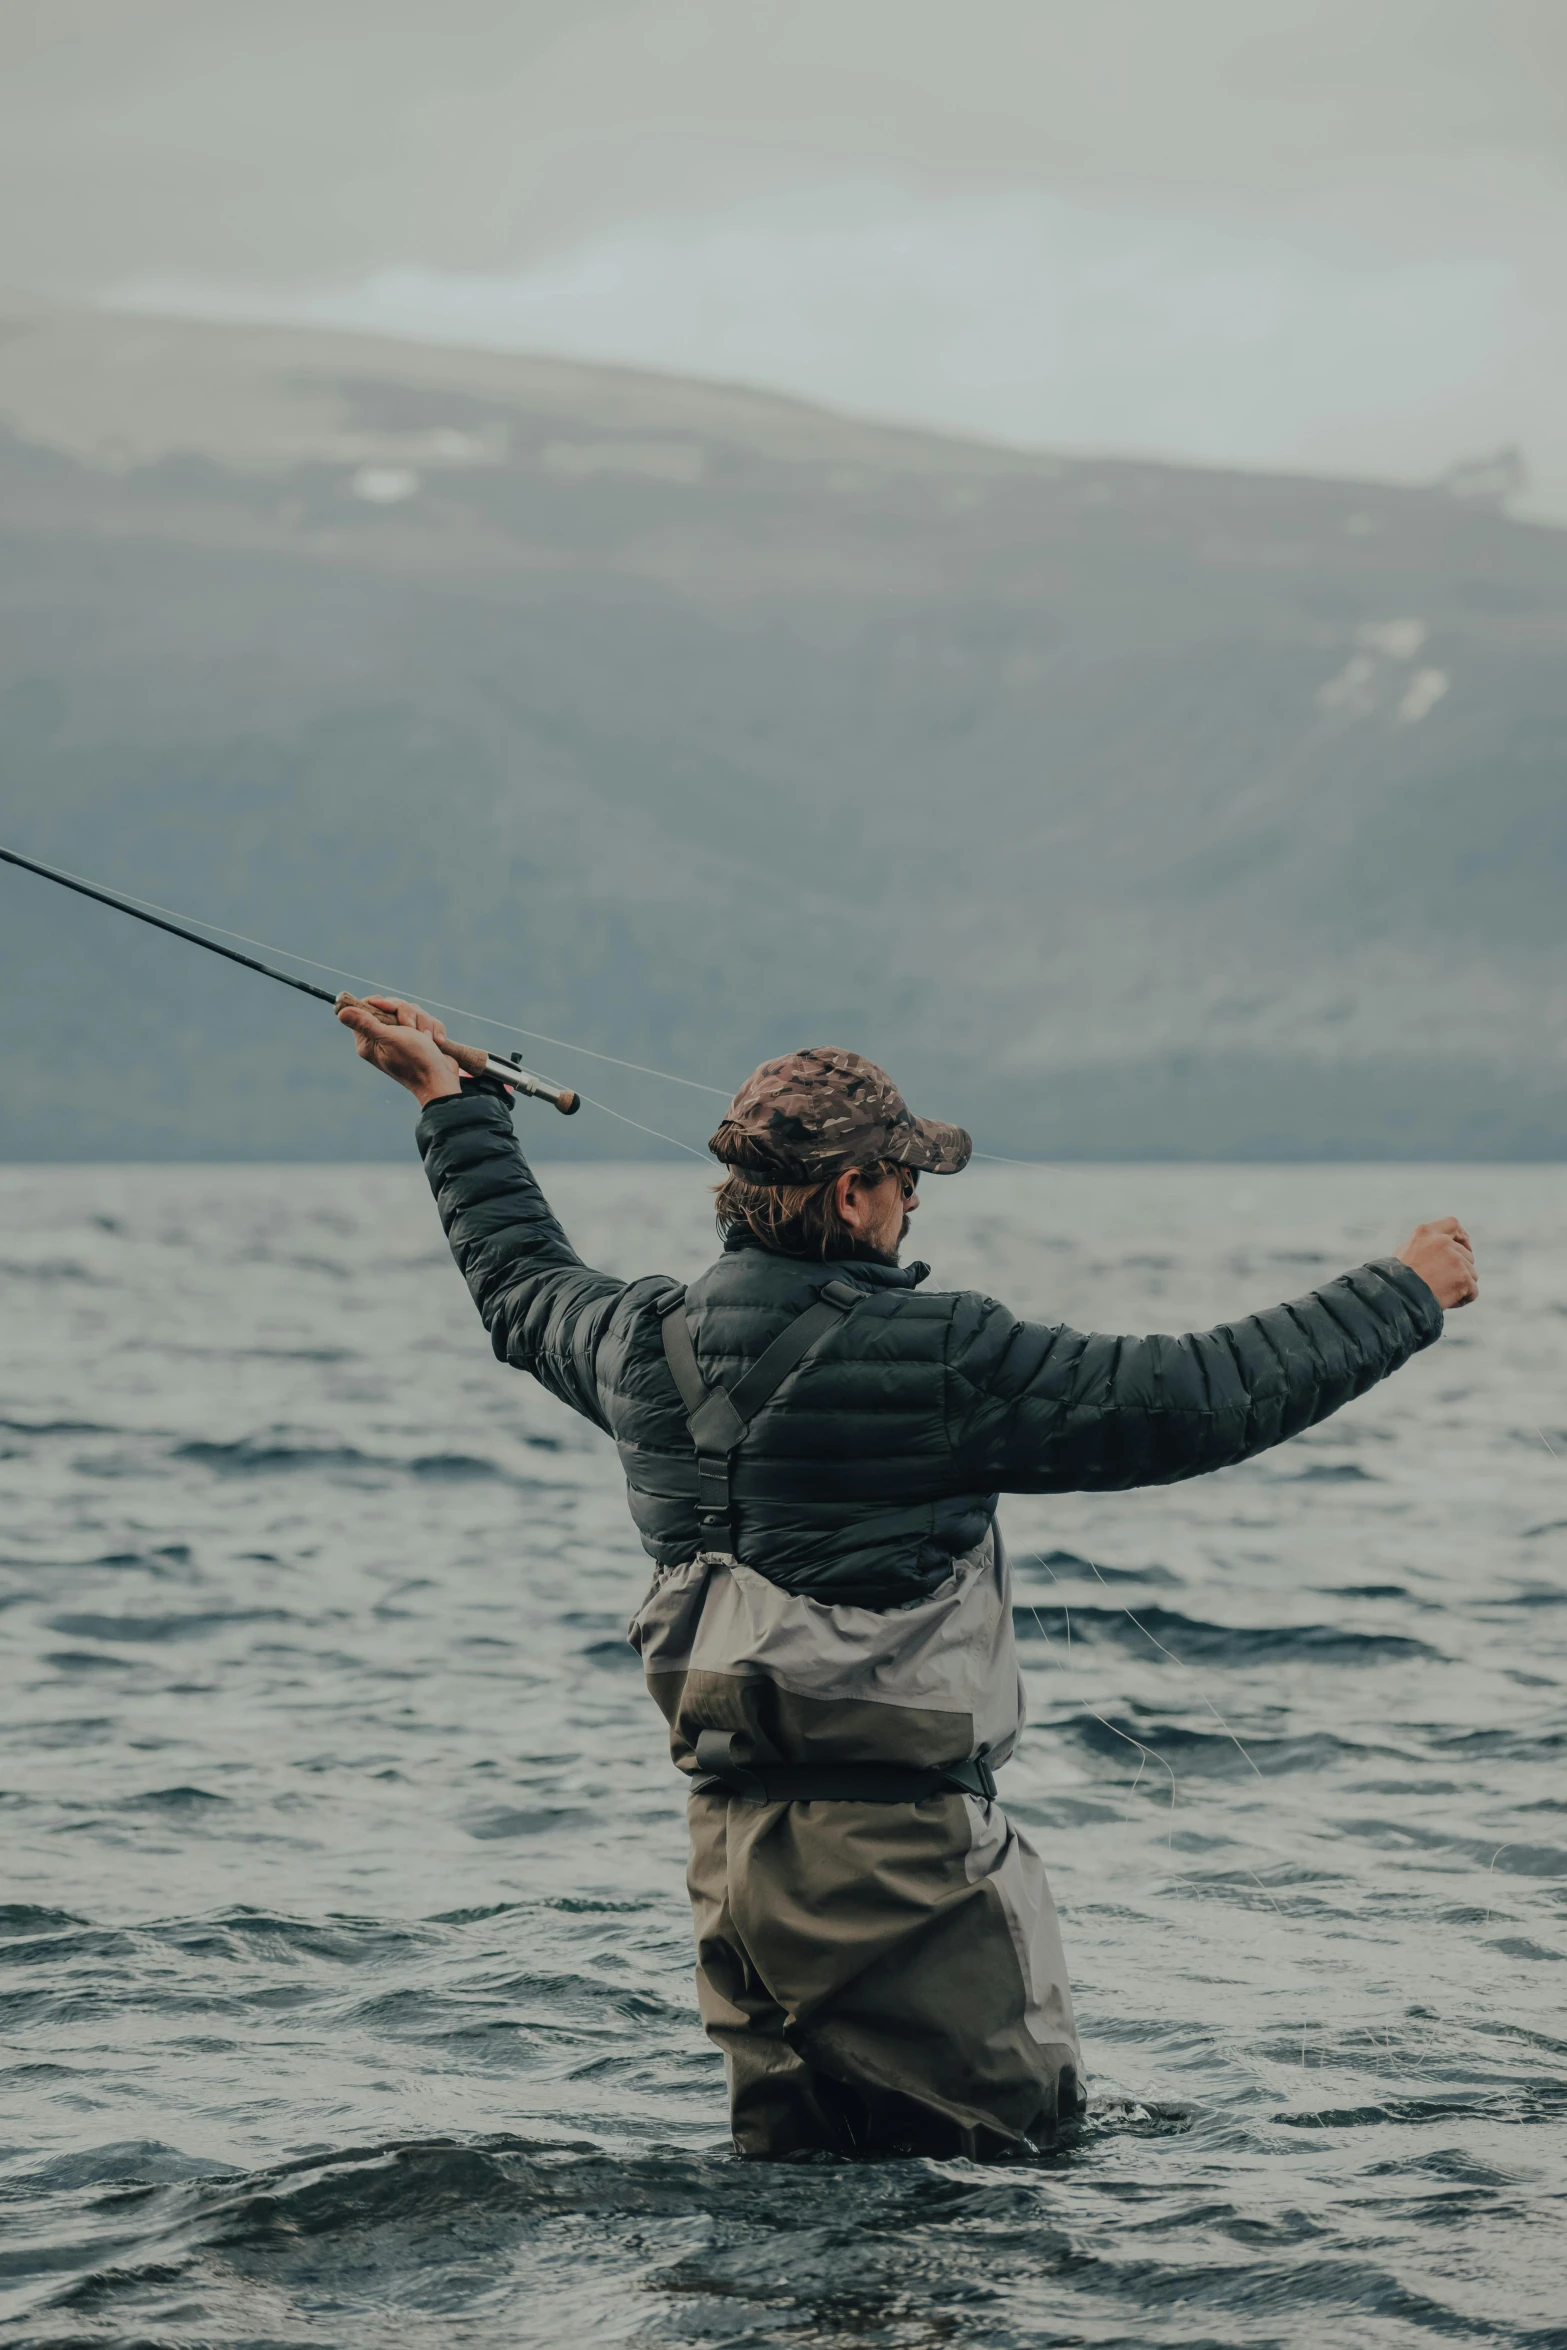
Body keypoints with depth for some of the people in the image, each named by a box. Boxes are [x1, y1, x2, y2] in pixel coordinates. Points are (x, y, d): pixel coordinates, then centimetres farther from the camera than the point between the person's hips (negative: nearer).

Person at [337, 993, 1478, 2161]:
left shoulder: (652, 1344, 4)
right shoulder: (936, 1359, -15)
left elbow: (524, 1285, 28)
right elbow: (1205, 1398, -12)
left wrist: (452, 1100, 43)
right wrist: (1406, 1295, 1)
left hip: (731, 1836, 7)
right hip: (903, 1844, -7)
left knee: (785, 2171, 17)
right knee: (1014, 2146, 1)